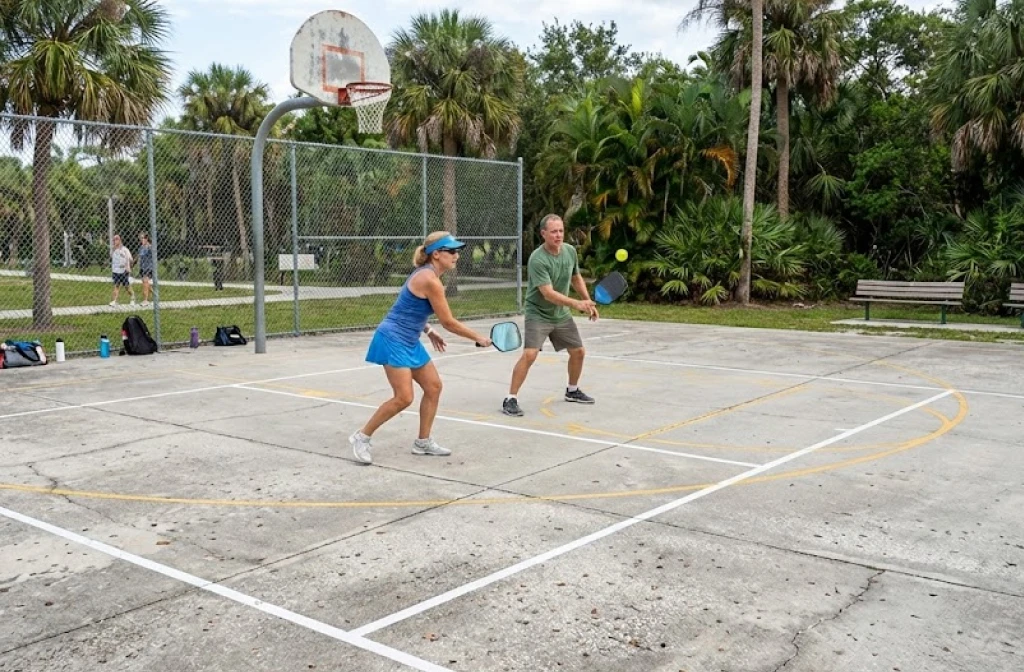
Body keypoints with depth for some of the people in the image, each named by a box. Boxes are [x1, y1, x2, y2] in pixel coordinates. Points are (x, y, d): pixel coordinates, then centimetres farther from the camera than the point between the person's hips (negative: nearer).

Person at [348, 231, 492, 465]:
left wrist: (428, 332, 15)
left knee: (433, 387, 10)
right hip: (394, 340, -10)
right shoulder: (430, 281, -21)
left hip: (409, 342, 10)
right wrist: (479, 338, -5)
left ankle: (423, 442, 20)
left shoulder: (426, 274, 9)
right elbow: (449, 322, -16)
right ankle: (362, 437, 2)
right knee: (404, 398, -13)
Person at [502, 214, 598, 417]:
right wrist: (577, 303, -42)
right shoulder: (537, 259, -26)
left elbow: (577, 279, 15)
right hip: (538, 314, -7)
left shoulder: (570, 251, -3)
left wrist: (588, 302, 12)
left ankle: (572, 390, 37)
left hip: (561, 314, 7)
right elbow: (549, 294, -32)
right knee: (530, 354, -22)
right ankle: (511, 399, -12)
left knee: (579, 352, 13)